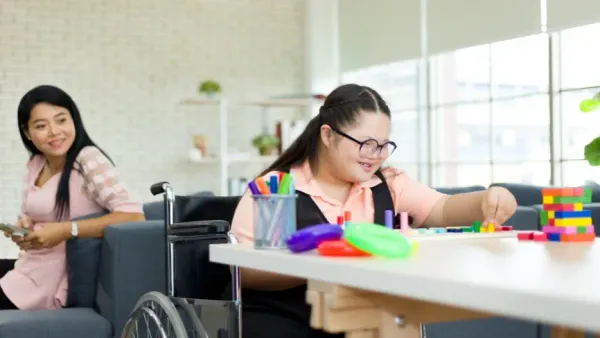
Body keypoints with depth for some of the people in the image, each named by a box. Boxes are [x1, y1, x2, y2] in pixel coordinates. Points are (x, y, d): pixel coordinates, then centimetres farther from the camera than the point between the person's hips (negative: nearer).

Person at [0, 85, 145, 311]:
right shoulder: (35, 165, 6)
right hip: (29, 270, 7)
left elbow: (134, 216, -26)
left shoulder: (89, 160, -16)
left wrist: (66, 230, -28)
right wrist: (23, 227, -5)